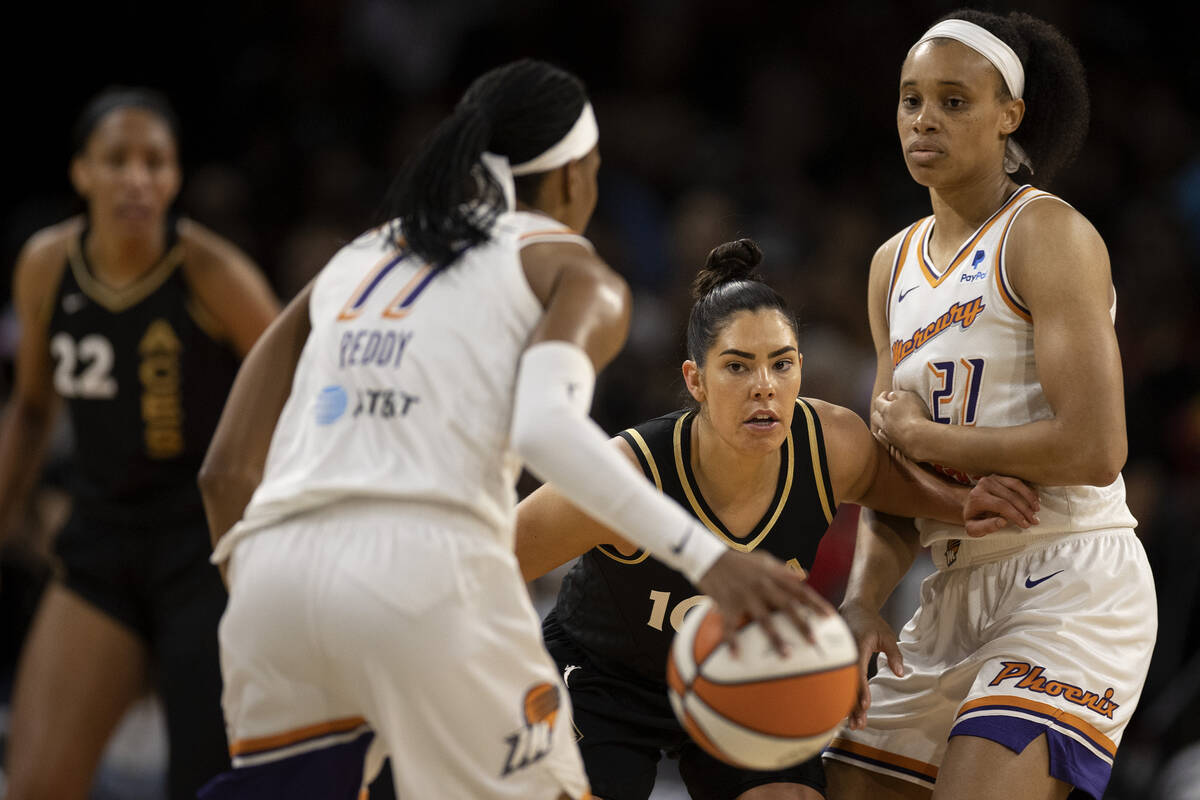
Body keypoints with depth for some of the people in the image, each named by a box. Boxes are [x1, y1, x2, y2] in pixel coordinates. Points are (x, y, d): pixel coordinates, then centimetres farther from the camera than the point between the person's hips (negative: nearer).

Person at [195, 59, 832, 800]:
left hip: (275, 572, 5)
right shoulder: (567, 267, 13)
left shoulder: (352, 264, 29)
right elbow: (546, 426, -11)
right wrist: (706, 558, -15)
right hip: (426, 571, -5)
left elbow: (227, 472, 22)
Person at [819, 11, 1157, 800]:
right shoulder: (895, 266, 15)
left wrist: (924, 435, -10)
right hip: (956, 594, 8)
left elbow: (1095, 451, -20)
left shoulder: (1049, 235, -9)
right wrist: (864, 601, -2)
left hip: (1071, 583, -8)